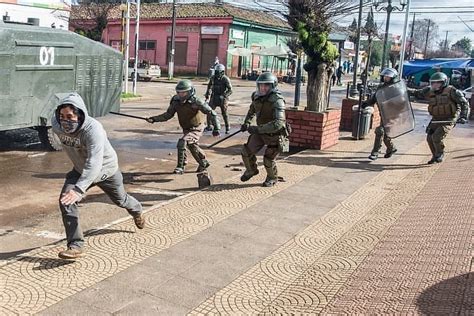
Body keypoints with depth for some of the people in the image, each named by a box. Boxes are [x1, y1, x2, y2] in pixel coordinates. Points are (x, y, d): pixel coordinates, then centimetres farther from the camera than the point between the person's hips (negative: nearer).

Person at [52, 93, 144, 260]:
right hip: (80, 169, 4)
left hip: (105, 169, -4)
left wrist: (79, 189, -63)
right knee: (66, 200, -20)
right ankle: (75, 245, -11)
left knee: (121, 200, 23)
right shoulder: (57, 125, -24)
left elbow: (94, 164, -51)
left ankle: (137, 211, 60)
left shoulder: (93, 129, -43)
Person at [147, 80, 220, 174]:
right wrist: (154, 119, -13)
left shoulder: (196, 101, -26)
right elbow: (168, 115, -2)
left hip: (196, 129, -7)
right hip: (186, 129, 7)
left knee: (182, 142, -26)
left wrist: (216, 127, -25)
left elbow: (211, 113, -21)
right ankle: (204, 163, 50)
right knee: (192, 146, 25)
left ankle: (180, 167, -14)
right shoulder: (176, 101, -10)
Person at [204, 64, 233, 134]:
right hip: (214, 98, 4)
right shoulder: (213, 78, 0)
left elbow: (230, 90, -15)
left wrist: (223, 96, -27)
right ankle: (209, 126, 13)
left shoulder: (225, 79, -13)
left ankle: (227, 127, 15)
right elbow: (209, 87, 15)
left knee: (224, 114, -1)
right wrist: (207, 96, 9)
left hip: (222, 99, -4)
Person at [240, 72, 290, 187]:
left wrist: (258, 129, -39)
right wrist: (246, 123, 5)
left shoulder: (276, 100, -27)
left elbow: (278, 123, -37)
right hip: (261, 132, 6)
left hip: (275, 135, -6)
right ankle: (251, 170, 32)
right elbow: (252, 110, 19)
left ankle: (273, 178, 30)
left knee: (269, 160, -1)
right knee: (247, 151, 2)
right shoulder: (257, 97, -5)